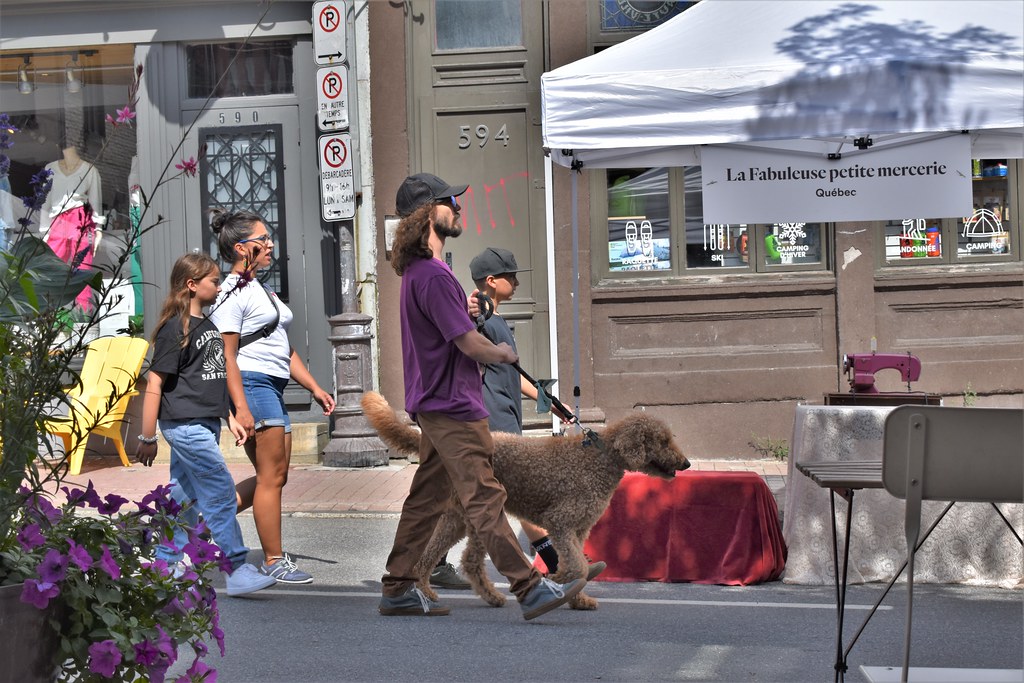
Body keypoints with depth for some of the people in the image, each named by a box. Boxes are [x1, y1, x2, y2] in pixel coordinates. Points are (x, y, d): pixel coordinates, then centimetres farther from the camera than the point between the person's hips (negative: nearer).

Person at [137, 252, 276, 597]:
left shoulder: (208, 326, 16)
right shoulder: (175, 329, -11)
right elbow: (154, 384, -12)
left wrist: (229, 418, 21)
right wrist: (147, 438, -12)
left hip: (206, 425, 9)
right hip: (183, 423, -9)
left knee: (186, 496, 11)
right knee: (221, 490, -11)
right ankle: (237, 570, -10)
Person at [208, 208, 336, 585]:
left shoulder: (261, 290, 22)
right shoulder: (232, 293, -8)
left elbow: (284, 349, 25)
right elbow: (226, 355, -15)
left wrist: (314, 388, 18)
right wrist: (241, 408, -22)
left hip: (273, 389, 10)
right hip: (251, 384, -10)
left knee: (274, 477, 7)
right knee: (272, 475, -7)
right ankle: (274, 561, -1)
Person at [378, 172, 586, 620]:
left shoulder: (417, 271, 15)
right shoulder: (433, 275, -18)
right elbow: (469, 343, -17)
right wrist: (504, 355, 1)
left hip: (434, 405, 10)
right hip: (452, 406, -10)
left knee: (426, 498, 13)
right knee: (484, 499, -10)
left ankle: (398, 590, 17)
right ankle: (530, 590, -10)